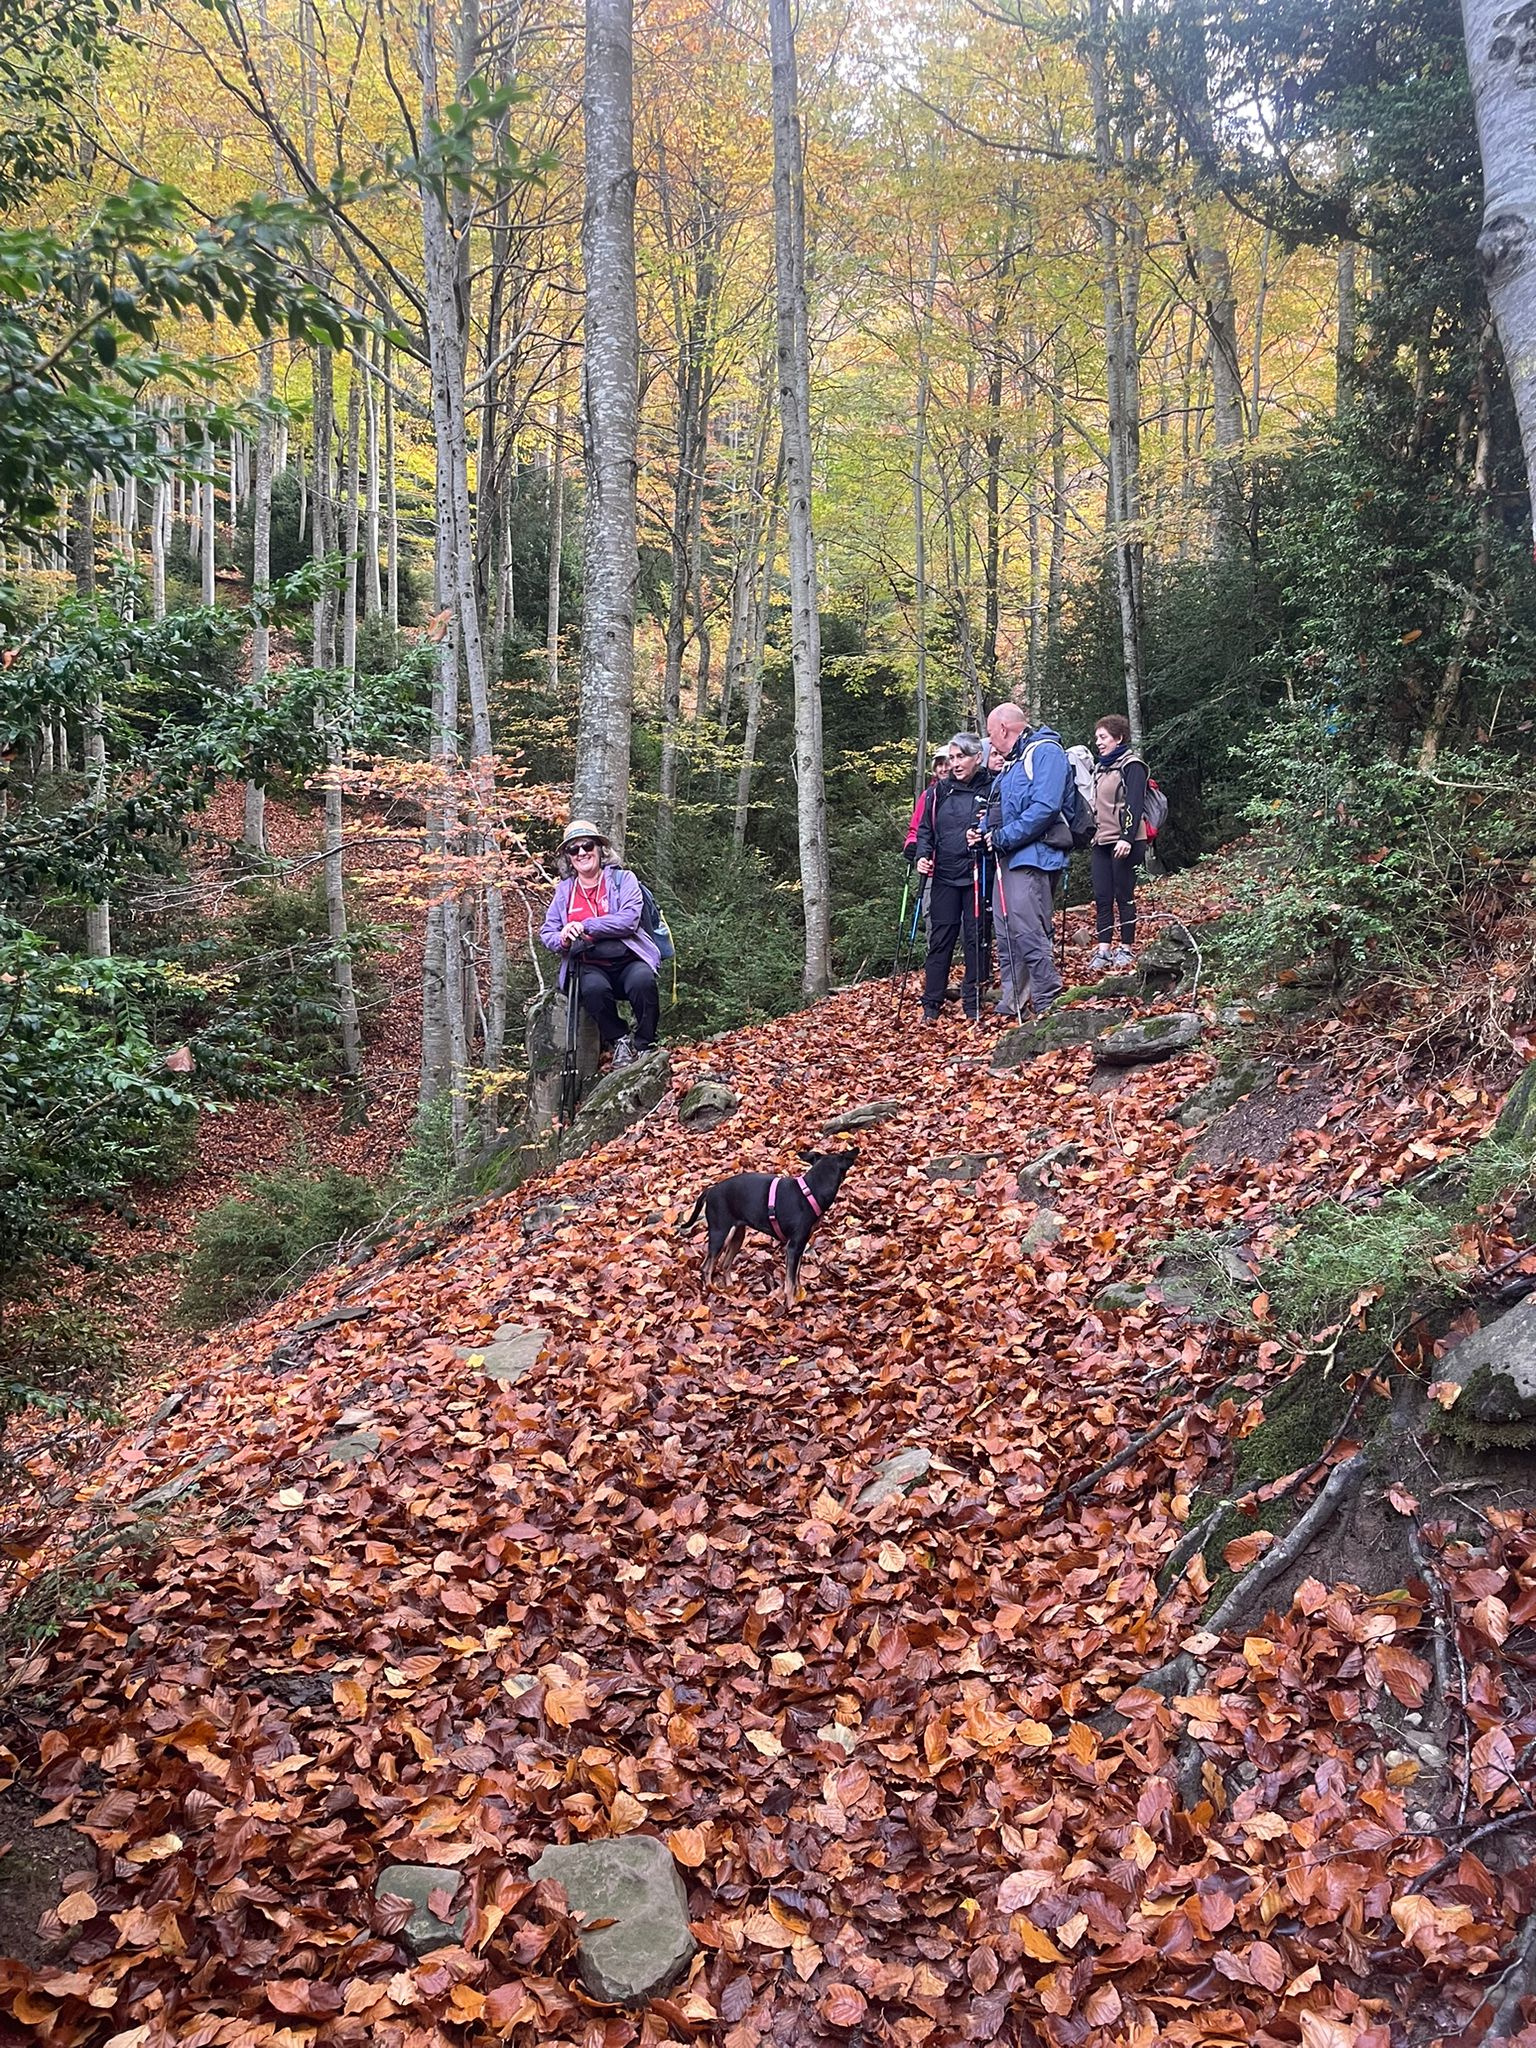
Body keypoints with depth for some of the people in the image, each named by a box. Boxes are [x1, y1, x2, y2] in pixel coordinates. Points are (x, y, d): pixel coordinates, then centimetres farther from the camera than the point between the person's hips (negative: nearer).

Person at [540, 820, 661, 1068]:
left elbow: (629, 919, -10)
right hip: (591, 966, 1)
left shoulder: (622, 879, 5)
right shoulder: (563, 890, 15)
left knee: (642, 981, -36)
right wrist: (562, 940, -11)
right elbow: (547, 933, 14)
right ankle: (618, 1041, -9)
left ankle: (645, 1045, -12)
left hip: (628, 961, -1)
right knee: (594, 989, -35)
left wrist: (585, 926, -16)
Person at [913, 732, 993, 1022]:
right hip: (944, 876, 2)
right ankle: (931, 1004, 7)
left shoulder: (992, 789, 0)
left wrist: (985, 837, -18)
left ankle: (973, 1003, 10)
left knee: (976, 937, 2)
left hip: (977, 876, -2)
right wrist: (922, 856, -2)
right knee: (940, 939, 2)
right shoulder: (940, 790, 9)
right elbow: (925, 828, 15)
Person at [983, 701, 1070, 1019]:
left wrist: (1003, 837, -18)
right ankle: (1010, 1005, 18)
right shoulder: (1013, 761, 22)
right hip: (1007, 858, 10)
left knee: (1028, 932, -15)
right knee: (1007, 935, 11)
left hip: (1032, 858, -10)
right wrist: (984, 831, 6)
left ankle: (1049, 1004, -11)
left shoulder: (1046, 751, -9)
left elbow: (1045, 807, -22)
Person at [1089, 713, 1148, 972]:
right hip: (1102, 842, 8)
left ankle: (1125, 949, 5)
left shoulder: (1131, 766, -6)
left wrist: (1127, 838, -22)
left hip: (1124, 843, -8)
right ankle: (1103, 949, 2)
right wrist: (1092, 833, 19)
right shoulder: (1100, 768, 19)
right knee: (1102, 897, 2)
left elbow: (1135, 805, -14)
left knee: (1124, 895, -2)